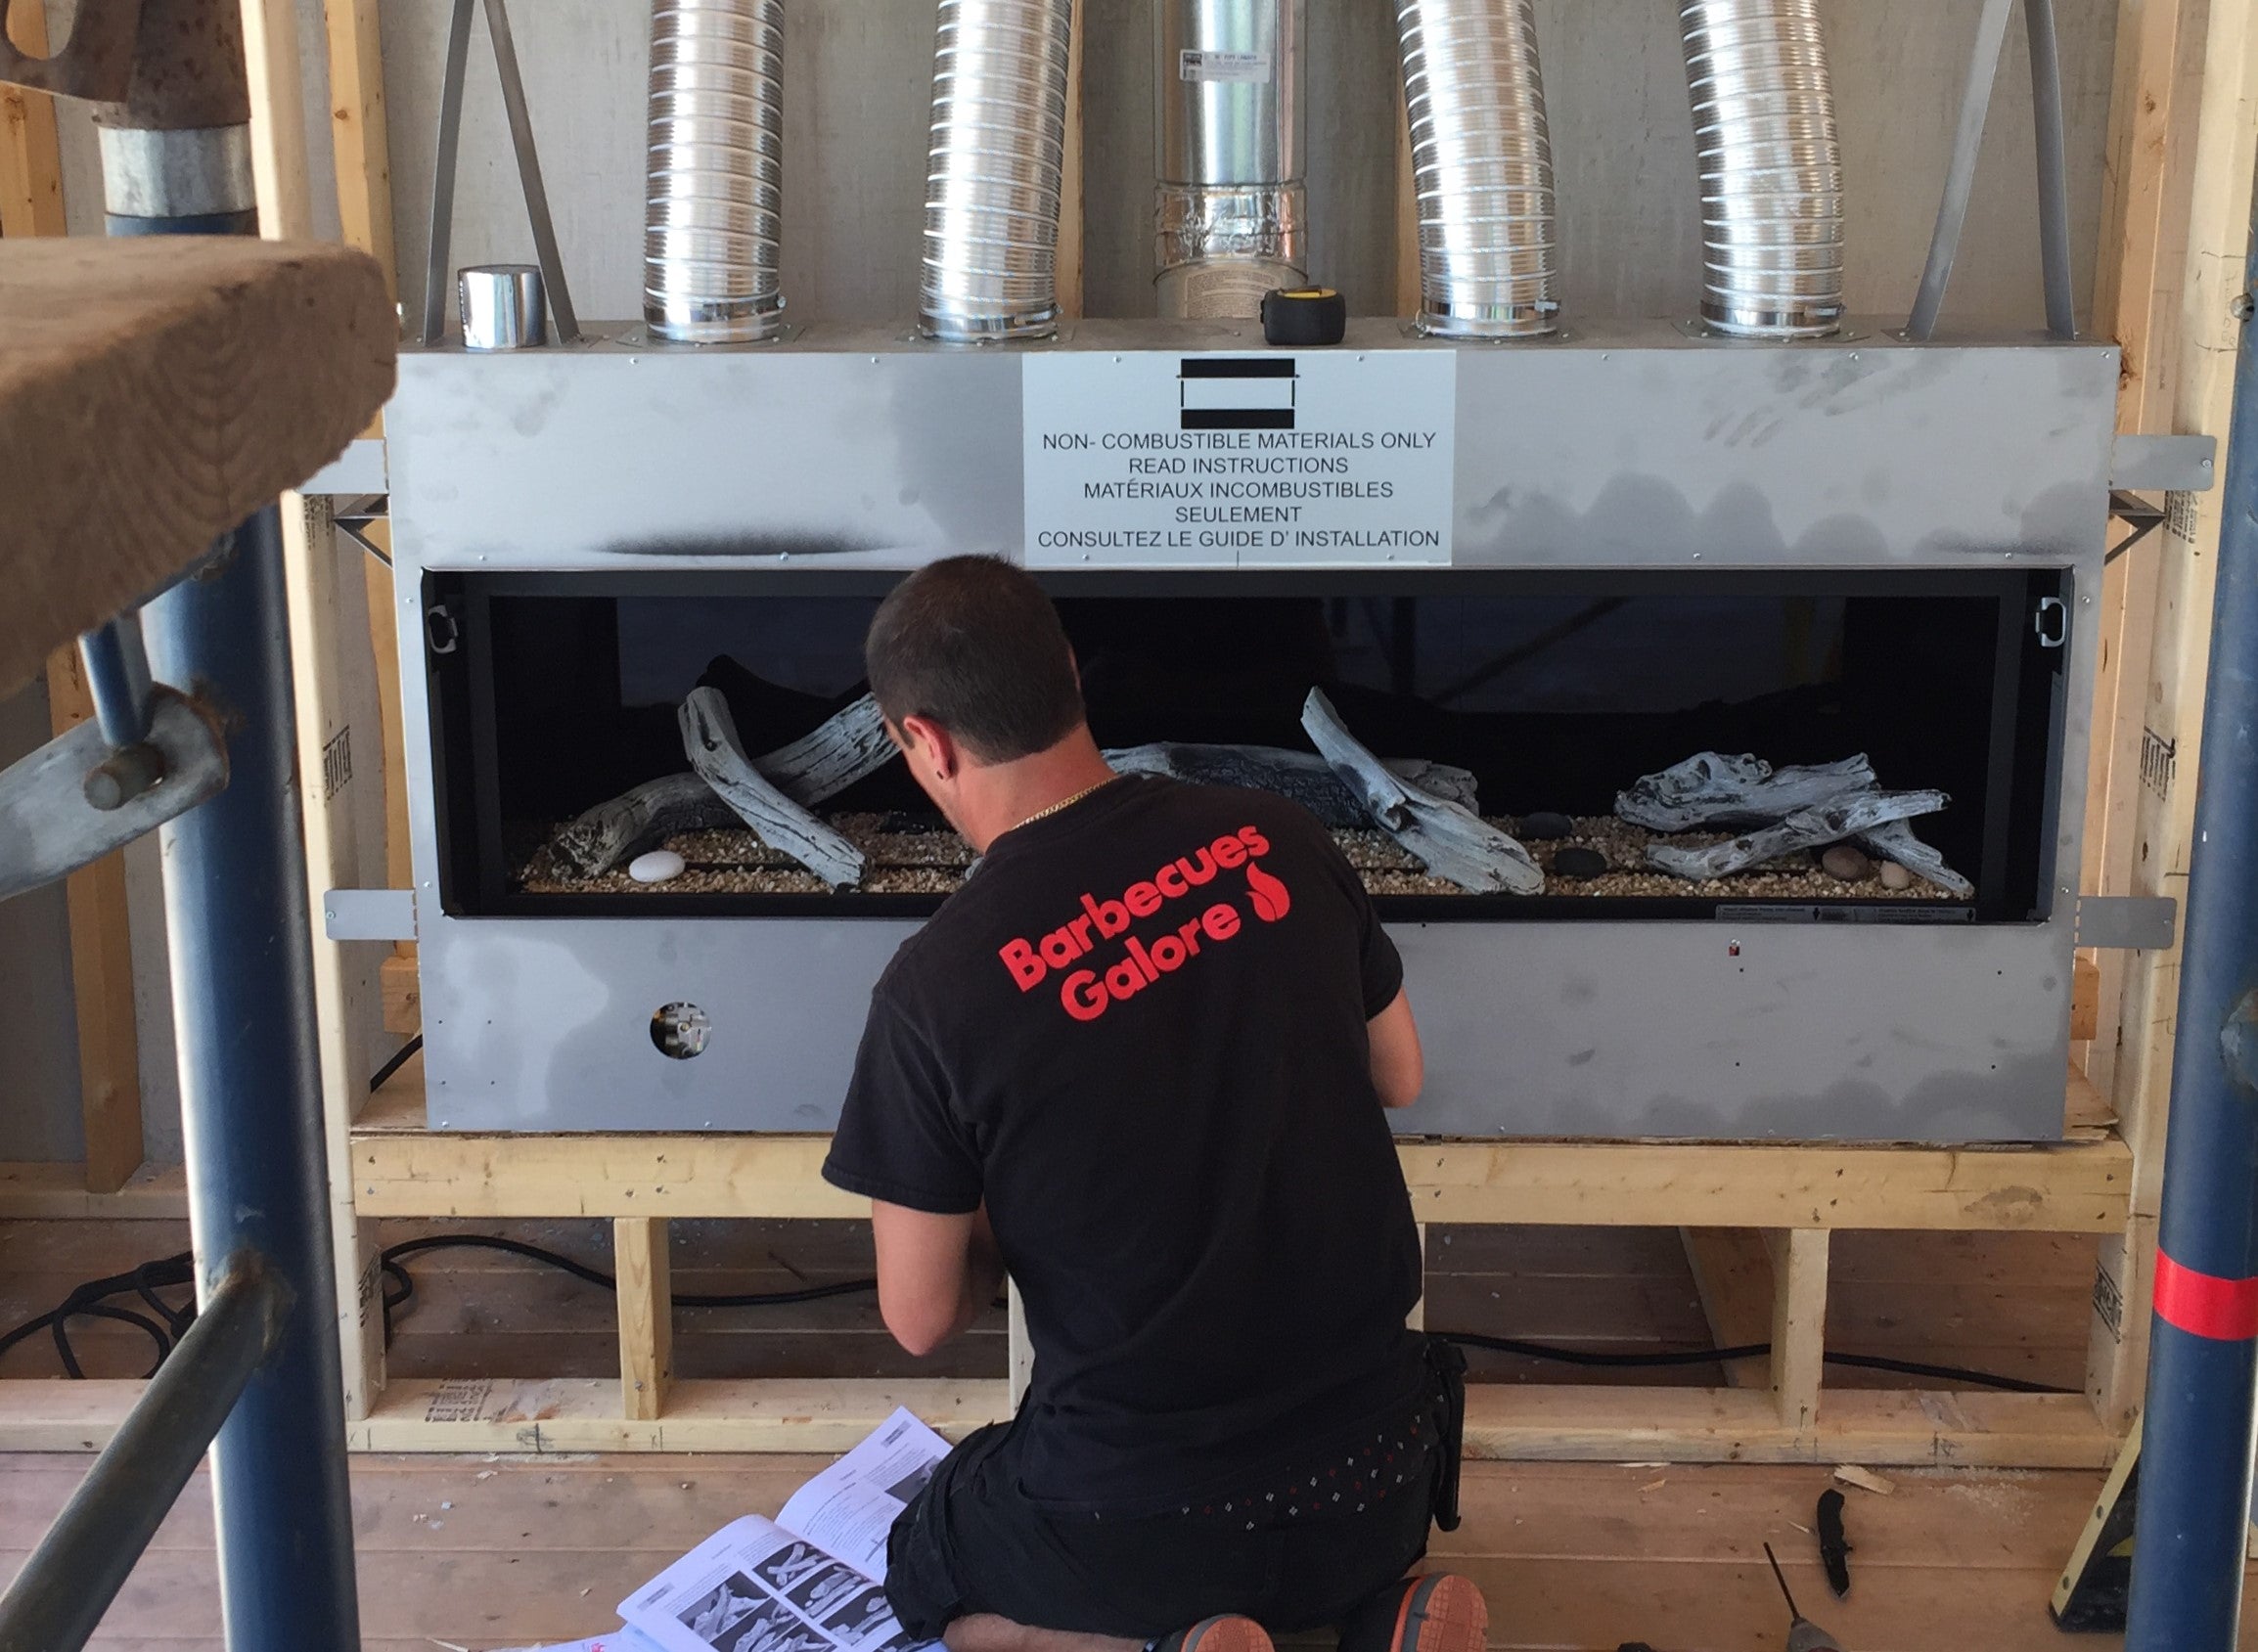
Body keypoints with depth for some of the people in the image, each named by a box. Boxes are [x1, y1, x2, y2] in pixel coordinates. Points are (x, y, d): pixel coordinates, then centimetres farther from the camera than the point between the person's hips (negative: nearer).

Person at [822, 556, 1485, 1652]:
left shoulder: (936, 987, -19)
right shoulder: (1276, 842, -8)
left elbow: (920, 1320, -9)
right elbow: (1399, 1081, 8)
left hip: (1138, 1509, -4)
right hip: (1375, 1477, 4)